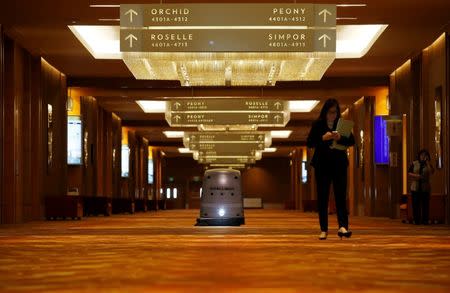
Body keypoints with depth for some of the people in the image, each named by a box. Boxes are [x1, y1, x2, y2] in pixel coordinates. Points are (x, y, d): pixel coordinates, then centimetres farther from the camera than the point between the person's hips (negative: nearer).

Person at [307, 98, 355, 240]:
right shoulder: (317, 124, 2)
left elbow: (352, 141, -4)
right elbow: (309, 143, -2)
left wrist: (340, 138, -23)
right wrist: (323, 138, -18)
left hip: (339, 164, 0)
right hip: (322, 165, 0)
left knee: (341, 195, -10)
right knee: (322, 197, 2)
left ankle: (343, 226, -20)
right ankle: (323, 229, 6)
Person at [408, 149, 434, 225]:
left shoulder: (428, 165, 7)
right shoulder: (414, 164, 8)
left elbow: (431, 172, -12)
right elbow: (409, 173, 6)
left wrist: (427, 162, -11)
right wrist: (415, 175, -12)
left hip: (425, 188, 0)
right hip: (415, 188, 0)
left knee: (425, 205, -3)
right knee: (416, 205, -3)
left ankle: (425, 220, 2)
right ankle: (416, 220, 3)